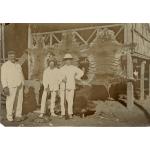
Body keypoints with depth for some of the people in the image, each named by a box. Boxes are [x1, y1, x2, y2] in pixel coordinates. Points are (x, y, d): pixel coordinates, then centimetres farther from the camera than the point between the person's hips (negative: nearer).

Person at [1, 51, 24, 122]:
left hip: (19, 85, 5)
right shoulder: (5, 65, -7)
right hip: (11, 86, -5)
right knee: (10, 101, -2)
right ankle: (9, 116, 12)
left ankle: (18, 115, 14)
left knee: (19, 100, 5)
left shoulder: (18, 65, 11)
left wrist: (22, 85, 11)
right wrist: (5, 87, -19)